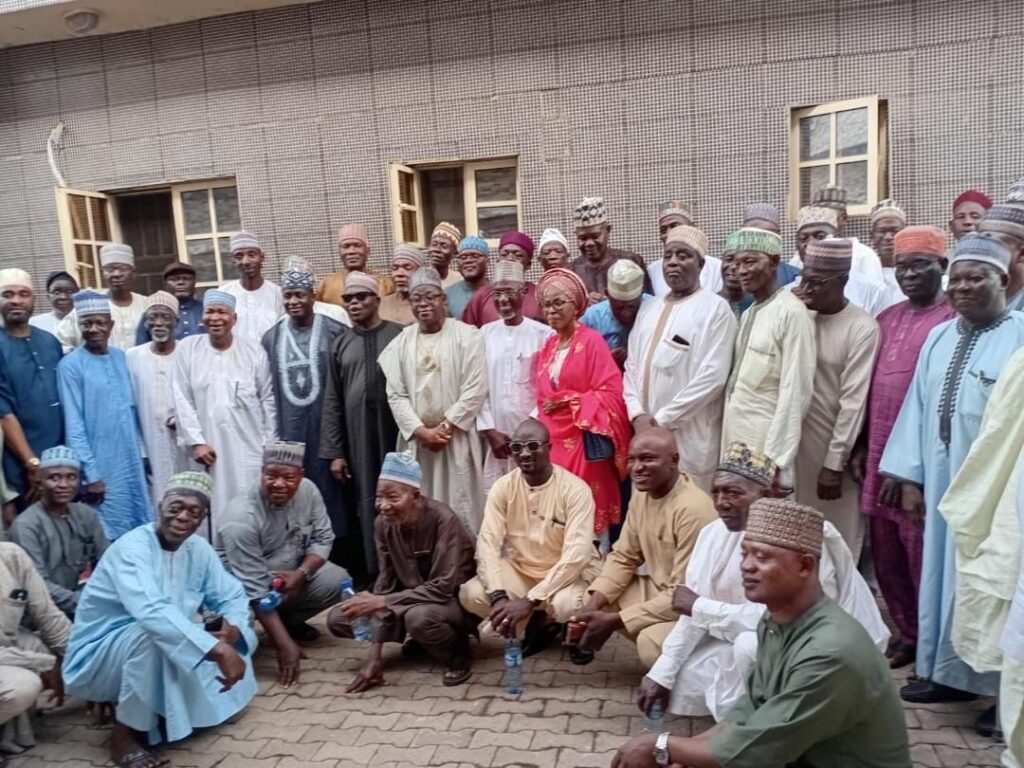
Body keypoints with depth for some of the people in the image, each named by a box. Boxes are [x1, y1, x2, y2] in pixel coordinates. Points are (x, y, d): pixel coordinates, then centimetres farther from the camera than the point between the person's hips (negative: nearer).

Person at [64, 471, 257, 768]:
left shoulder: (199, 549, -3)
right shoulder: (131, 548, -26)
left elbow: (232, 596, 0)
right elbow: (152, 612, -43)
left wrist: (231, 629, -25)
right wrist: (219, 650, -49)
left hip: (150, 656, 7)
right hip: (97, 660, -7)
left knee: (244, 637, -5)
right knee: (153, 633, -37)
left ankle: (159, 708, 4)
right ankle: (125, 733, -16)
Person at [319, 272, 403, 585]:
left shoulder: (399, 336, 2)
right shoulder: (341, 344, 11)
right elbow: (332, 402, 9)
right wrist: (334, 451, 3)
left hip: (396, 434, -2)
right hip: (357, 439, 3)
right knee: (363, 506, 7)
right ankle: (369, 576, 18)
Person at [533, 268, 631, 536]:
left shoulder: (592, 341, -8)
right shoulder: (547, 346, 13)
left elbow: (612, 392, -13)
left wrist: (569, 401, -13)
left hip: (584, 441, -6)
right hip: (552, 441, 6)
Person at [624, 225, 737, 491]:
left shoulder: (715, 308, -5)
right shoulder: (649, 308, 15)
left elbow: (713, 375, -14)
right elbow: (631, 366, 12)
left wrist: (663, 419, -13)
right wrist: (637, 414, -4)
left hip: (690, 440, -5)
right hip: (646, 433, 6)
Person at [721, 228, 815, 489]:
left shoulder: (792, 313, -12)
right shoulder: (747, 314, 13)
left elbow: (795, 392, -17)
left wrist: (775, 460, -18)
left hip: (765, 443, -7)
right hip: (734, 440, 7)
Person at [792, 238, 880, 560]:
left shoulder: (862, 328, -11)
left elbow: (854, 400, -13)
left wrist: (834, 462, -14)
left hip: (835, 448, -4)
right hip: (797, 441, 5)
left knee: (839, 541, 6)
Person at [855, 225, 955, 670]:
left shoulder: (952, 321, -8)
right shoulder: (887, 319, 13)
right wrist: (862, 446, 11)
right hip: (878, 457, 6)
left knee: (922, 558, 4)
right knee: (886, 557, 14)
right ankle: (907, 635, 31)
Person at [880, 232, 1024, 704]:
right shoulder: (939, 338, 11)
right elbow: (918, 407, 9)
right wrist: (910, 476, 5)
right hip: (942, 479, 6)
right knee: (943, 572, 13)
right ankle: (949, 672, 27)